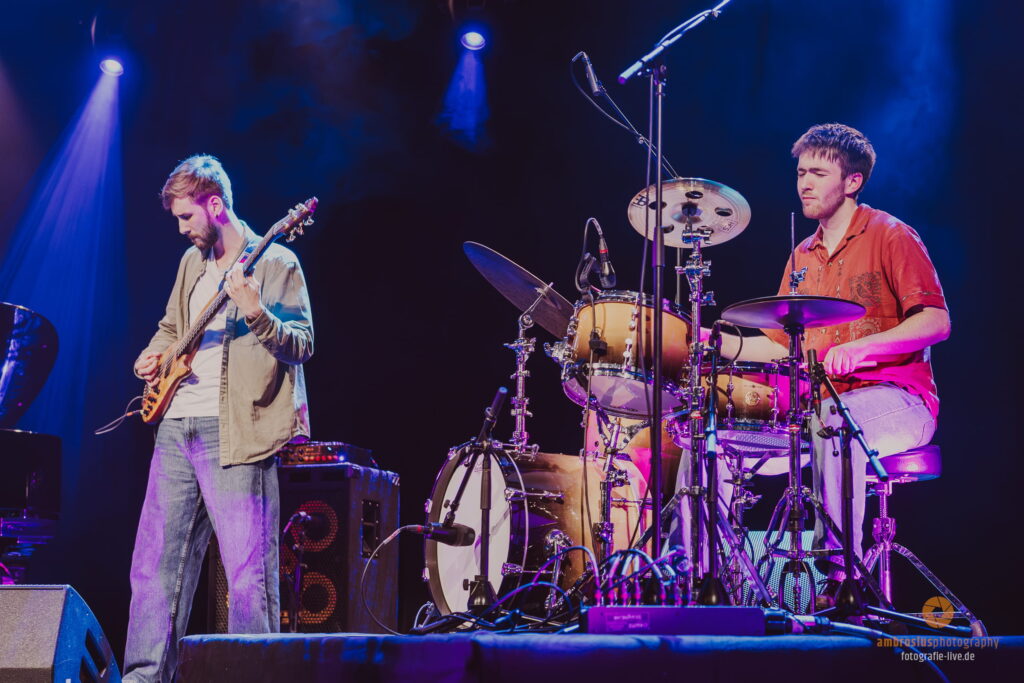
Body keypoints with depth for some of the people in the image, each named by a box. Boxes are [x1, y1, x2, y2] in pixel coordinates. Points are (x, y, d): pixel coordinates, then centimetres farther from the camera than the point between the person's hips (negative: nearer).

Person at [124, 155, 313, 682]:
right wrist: (152, 358, 12)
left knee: (249, 572, -8)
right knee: (154, 562, 7)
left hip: (234, 432, -7)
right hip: (176, 426, 7)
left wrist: (258, 316, -25)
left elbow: (303, 346, -8)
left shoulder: (275, 263, -2)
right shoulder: (193, 262, 19)